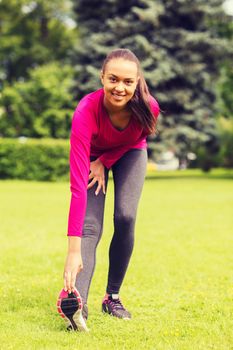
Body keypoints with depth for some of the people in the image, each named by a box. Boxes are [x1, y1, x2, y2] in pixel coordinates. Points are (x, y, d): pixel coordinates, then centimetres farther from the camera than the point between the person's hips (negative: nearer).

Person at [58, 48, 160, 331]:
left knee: (125, 218, -16)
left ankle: (112, 297, -1)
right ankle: (76, 301, -34)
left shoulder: (149, 108, -34)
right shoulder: (86, 112, -42)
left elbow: (136, 140, -5)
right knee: (90, 227, -19)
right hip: (93, 155, -2)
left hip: (129, 154, 2)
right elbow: (78, 185, -47)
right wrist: (73, 251, -52)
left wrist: (105, 161, -19)